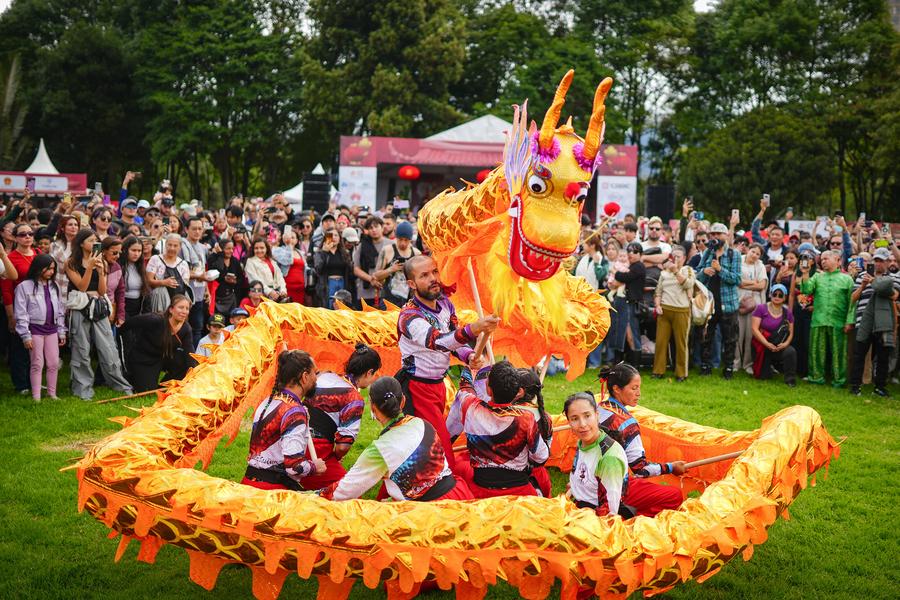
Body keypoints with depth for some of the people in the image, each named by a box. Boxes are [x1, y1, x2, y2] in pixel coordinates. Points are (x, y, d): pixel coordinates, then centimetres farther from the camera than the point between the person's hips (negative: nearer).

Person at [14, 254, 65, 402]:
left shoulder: (54, 286, 9)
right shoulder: (25, 286, -8)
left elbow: (60, 310, 14)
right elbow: (21, 313, -9)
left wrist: (61, 332, 12)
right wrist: (26, 335, -12)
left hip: (51, 329, 5)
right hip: (35, 329, -5)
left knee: (54, 363, 6)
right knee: (37, 364, -1)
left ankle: (52, 393, 17)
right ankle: (36, 397, 6)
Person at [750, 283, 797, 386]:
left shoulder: (787, 312, 4)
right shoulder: (761, 308, -7)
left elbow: (791, 332, 4)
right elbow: (754, 329, -14)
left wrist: (786, 343, -18)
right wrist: (767, 344, -21)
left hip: (780, 346, 2)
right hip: (762, 345, -2)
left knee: (791, 351, -32)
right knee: (763, 376, 0)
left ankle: (790, 379, -12)